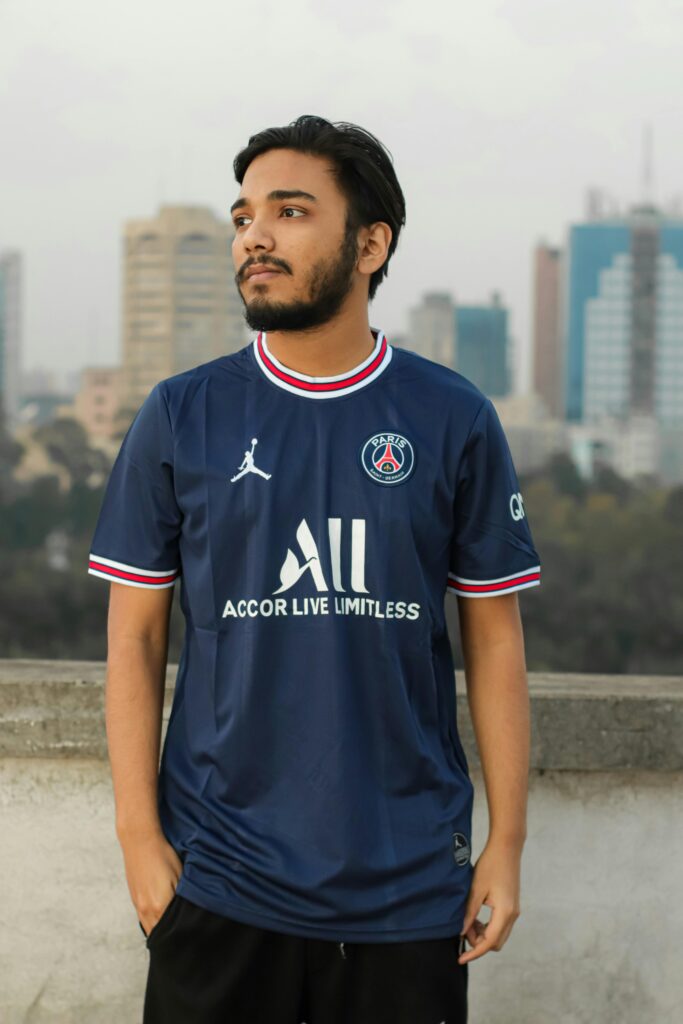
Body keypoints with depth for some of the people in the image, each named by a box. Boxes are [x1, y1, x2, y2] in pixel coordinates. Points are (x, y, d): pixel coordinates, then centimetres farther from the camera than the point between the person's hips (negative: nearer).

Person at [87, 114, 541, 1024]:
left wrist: (507, 843, 0)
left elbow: (495, 640, 3)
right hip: (219, 884, 0)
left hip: (411, 886, 0)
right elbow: (135, 637, 3)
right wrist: (141, 835, -3)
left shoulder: (455, 420, 0)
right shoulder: (181, 417, 0)